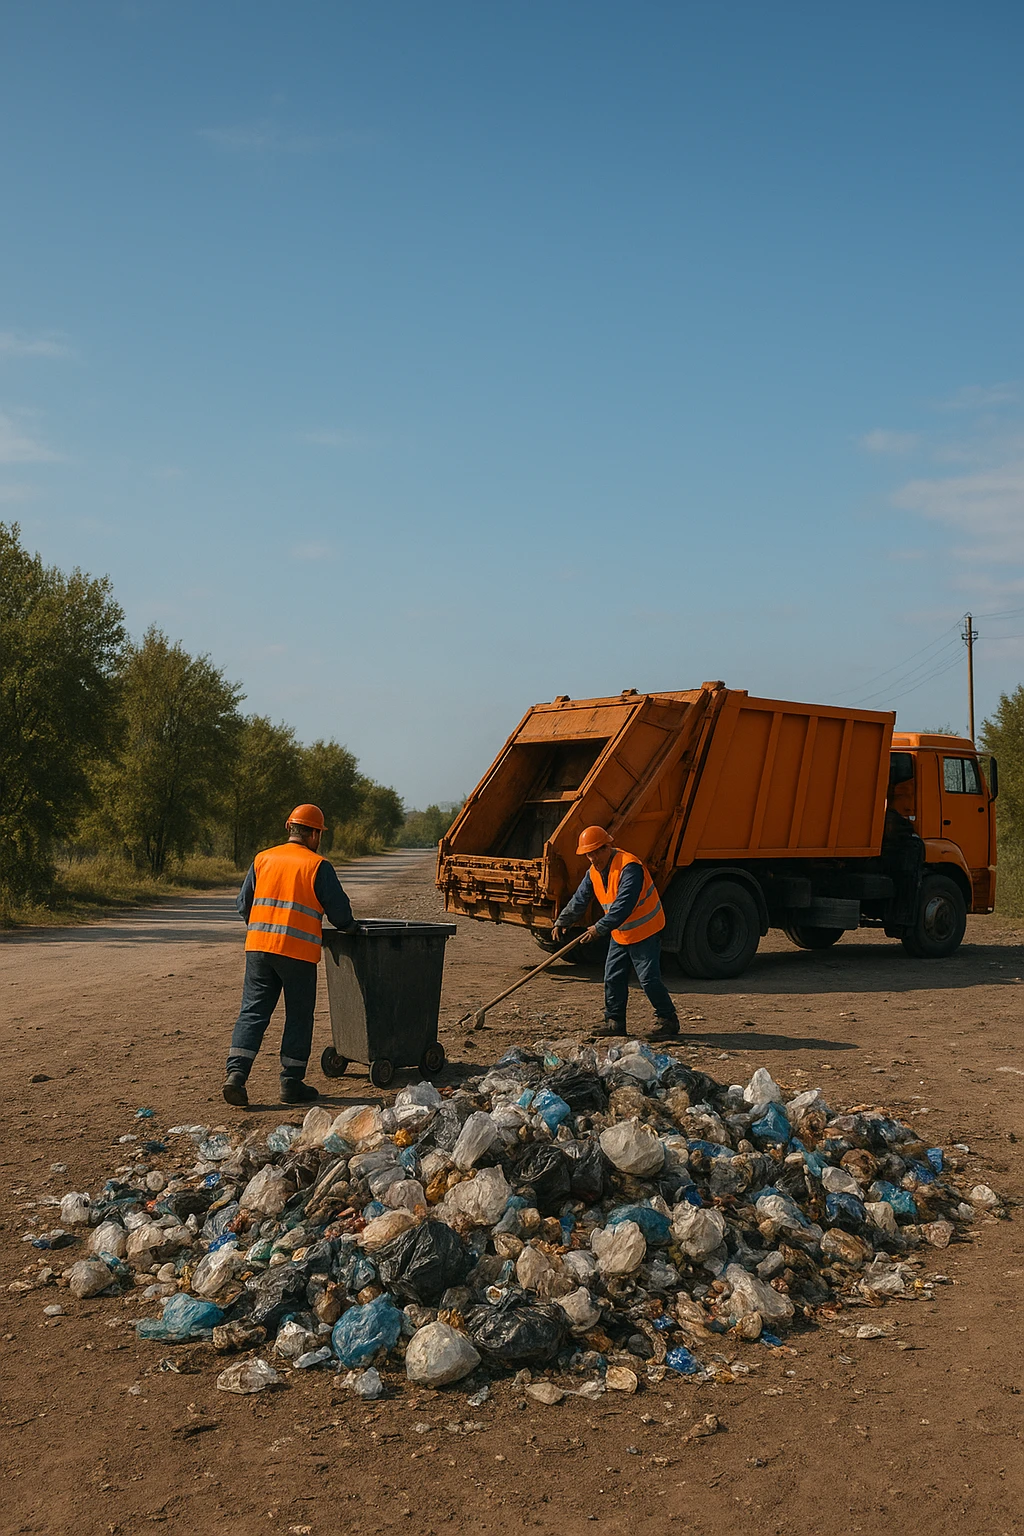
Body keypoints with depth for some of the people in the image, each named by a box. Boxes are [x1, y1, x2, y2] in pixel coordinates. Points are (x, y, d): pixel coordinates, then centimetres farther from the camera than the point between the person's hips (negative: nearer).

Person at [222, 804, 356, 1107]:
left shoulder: (263, 859, 10)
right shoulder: (318, 866, -4)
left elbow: (243, 904, 14)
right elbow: (339, 911, -1)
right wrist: (348, 928, 20)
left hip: (258, 946, 4)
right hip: (298, 951, -4)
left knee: (252, 1012, 8)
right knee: (298, 1017, 8)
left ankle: (235, 1073, -5)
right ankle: (291, 1084, 13)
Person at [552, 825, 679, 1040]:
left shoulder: (629, 867, -26)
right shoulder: (594, 872, 2)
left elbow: (624, 906, -33)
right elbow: (579, 900, 8)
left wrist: (600, 928, -35)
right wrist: (561, 922, -3)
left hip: (645, 931, -8)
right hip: (620, 934, 8)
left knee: (649, 978, -9)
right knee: (613, 977, 7)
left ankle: (667, 1021, 4)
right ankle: (615, 1022, 17)